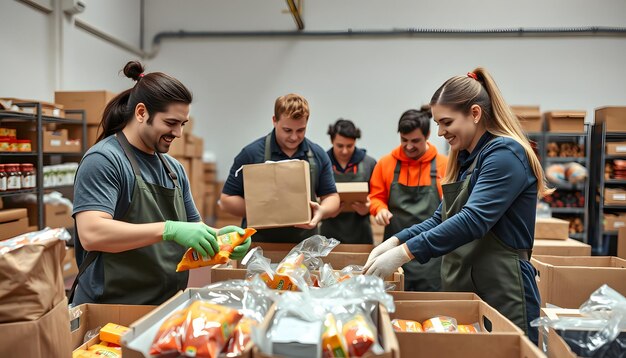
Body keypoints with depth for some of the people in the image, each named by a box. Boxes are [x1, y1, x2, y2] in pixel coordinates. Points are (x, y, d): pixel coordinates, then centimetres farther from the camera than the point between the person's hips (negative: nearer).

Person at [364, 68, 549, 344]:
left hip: (501, 295, -8)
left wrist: (403, 253, -27)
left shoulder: (505, 153, -15)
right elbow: (441, 219, 12)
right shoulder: (465, 159, 12)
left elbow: (473, 220, -26)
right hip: (461, 289, 8)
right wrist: (394, 242, -3)